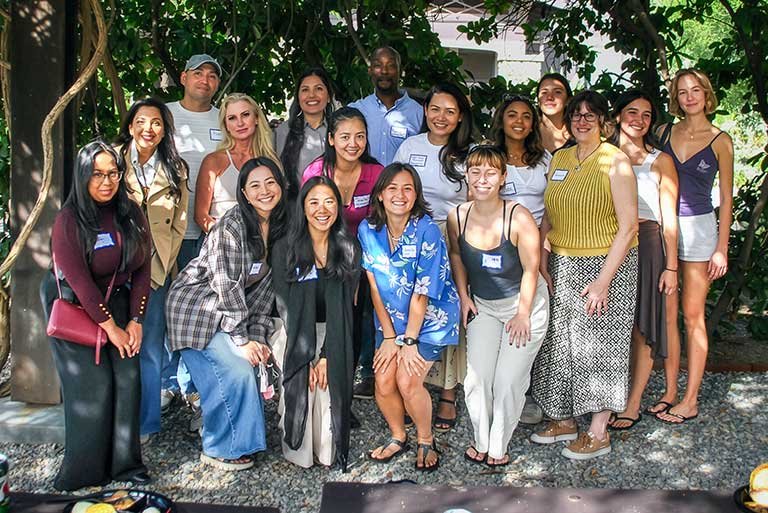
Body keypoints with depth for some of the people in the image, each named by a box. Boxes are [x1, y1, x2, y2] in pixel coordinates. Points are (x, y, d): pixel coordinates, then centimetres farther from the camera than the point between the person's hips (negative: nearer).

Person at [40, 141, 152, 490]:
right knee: (92, 381, -9)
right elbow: (79, 281, -17)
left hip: (117, 302, 4)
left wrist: (135, 321, -5)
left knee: (127, 376, -6)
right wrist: (110, 327, -16)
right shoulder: (69, 220, -14)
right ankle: (87, 469, 5)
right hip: (74, 306, -4)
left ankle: (124, 462, 6)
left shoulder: (131, 215, 0)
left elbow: (142, 269, 1)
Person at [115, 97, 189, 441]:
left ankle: (144, 423, 16)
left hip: (156, 270, 2)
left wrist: (160, 265, -1)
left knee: (150, 348, 4)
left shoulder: (175, 169, 8)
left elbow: (179, 225, 8)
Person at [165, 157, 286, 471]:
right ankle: (220, 450, 4)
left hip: (229, 312, 8)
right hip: (196, 309, -7)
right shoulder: (232, 226, -23)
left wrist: (257, 336, -4)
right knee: (236, 372, -15)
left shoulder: (279, 227, 0)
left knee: (249, 365, 2)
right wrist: (241, 339, -20)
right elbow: (227, 286, -23)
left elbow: (265, 285, 2)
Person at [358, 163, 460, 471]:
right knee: (383, 383, -4)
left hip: (429, 318, -4)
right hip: (391, 318, 4)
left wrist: (410, 341, -15)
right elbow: (375, 287, -5)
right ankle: (398, 436, 25)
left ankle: (426, 441, 13)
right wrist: (389, 336, -6)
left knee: (408, 382, -14)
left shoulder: (426, 231, -21)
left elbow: (422, 293, -18)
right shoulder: (368, 230, -7)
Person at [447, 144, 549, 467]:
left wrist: (523, 314, -12)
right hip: (483, 306, 4)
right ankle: (481, 441, 22)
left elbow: (531, 269, -15)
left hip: (524, 304, -3)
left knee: (508, 381, -4)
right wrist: (464, 296, 5)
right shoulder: (457, 217, -11)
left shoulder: (519, 218, -24)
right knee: (477, 378, -1)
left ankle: (499, 446, 18)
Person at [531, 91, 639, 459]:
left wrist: (603, 280, -18)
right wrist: (541, 259, 0)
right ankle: (563, 420, 27)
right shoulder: (560, 159, 8)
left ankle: (598, 433, 15)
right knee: (559, 344, 11)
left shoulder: (615, 162, -10)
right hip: (562, 266, 6)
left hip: (606, 263, -6)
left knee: (598, 344, 2)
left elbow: (628, 226, -14)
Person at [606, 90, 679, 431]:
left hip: (645, 243, -2)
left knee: (641, 327, 0)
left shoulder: (660, 161, 4)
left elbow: (669, 219, 2)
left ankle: (633, 405, 10)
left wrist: (671, 267, -5)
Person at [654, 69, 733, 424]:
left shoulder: (719, 141, -1)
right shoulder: (664, 133, 7)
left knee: (692, 314, 1)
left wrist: (721, 247, -4)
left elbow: (727, 198, 0)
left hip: (697, 228, -3)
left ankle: (690, 399, 9)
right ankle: (670, 391, 17)